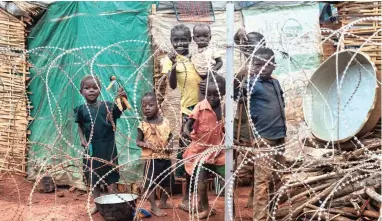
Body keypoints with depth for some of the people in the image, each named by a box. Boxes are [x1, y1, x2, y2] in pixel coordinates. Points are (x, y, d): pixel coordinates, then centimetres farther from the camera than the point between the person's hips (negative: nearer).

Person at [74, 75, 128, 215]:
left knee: (111, 176, 7)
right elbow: (80, 126, 8)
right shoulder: (81, 109, -2)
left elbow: (121, 109, -15)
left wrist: (123, 99, -34)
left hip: (107, 146, -2)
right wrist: (82, 139, -6)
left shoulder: (107, 106, -7)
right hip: (91, 147, 2)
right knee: (93, 177, 13)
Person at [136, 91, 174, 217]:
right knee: (151, 183, -2)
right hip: (151, 158, -4)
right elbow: (138, 141, -2)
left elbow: (170, 136, 11)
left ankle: (163, 202, 35)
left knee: (168, 182, 15)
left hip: (165, 157, 4)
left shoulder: (165, 122, 0)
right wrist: (146, 144, -21)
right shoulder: (143, 125, -8)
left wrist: (170, 145, -8)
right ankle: (154, 207, 11)